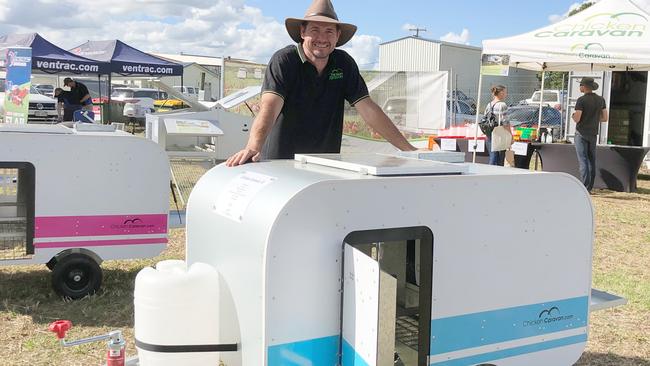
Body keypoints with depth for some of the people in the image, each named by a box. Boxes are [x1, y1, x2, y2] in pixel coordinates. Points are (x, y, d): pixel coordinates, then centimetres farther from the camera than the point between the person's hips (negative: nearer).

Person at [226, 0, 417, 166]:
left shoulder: (344, 64, 4)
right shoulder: (284, 60, -10)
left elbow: (368, 109, 2)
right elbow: (269, 106, -24)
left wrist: (408, 149, -3)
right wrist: (253, 148, -41)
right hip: (279, 162, -4)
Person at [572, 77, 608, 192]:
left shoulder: (581, 100, -13)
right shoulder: (600, 100, 6)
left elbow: (576, 119, -17)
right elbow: (604, 118, 8)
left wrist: (573, 116, 5)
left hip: (581, 133, -6)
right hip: (593, 133, 6)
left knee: (583, 160, -6)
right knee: (591, 161, 11)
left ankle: (585, 187, -11)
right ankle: (590, 187, 14)